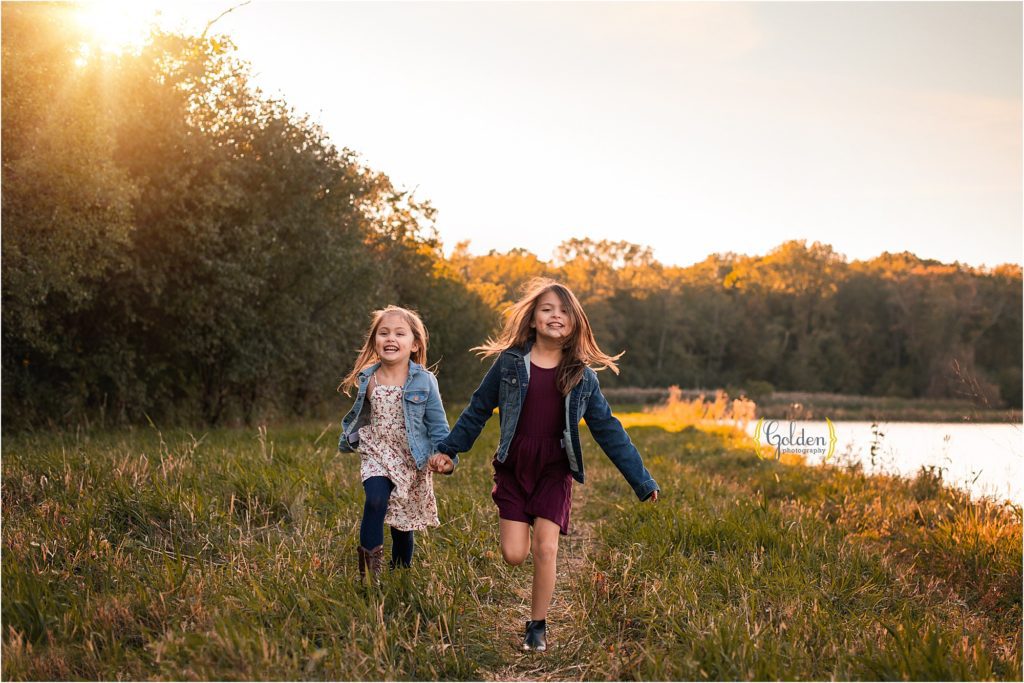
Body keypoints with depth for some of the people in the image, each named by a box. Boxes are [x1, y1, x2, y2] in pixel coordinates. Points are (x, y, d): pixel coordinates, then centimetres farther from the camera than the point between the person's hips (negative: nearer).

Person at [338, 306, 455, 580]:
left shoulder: (424, 381, -9)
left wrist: (443, 455, -15)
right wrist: (348, 441, 19)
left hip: (412, 462, 0)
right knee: (376, 500, -27)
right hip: (376, 456, 1)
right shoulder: (367, 379, -3)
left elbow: (438, 424, -4)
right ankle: (369, 564, -13)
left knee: (403, 523, 9)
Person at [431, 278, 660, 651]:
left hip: (555, 470, 0)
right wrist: (448, 449, 11)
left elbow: (607, 428, 4)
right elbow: (478, 410, 9)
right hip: (514, 467, 0)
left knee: (545, 549, -8)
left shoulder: (582, 375, 1)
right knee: (514, 555, -4)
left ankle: (538, 626, 12)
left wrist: (641, 479, 4)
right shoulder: (510, 362, -1)